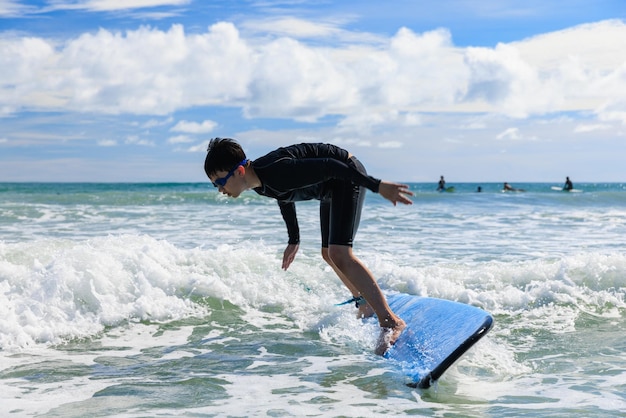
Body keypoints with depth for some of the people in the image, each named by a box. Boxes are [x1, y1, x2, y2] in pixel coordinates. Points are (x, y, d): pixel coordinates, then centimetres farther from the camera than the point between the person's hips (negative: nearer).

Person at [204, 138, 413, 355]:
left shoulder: (275, 172, -33)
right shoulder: (258, 183, -4)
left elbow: (328, 166, -32)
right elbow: (285, 198, 17)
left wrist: (377, 186, -33)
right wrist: (294, 240, 27)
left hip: (346, 175, -10)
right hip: (331, 190, 10)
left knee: (339, 254, -22)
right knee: (328, 254, 19)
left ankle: (391, 321, -23)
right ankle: (366, 305, 40)